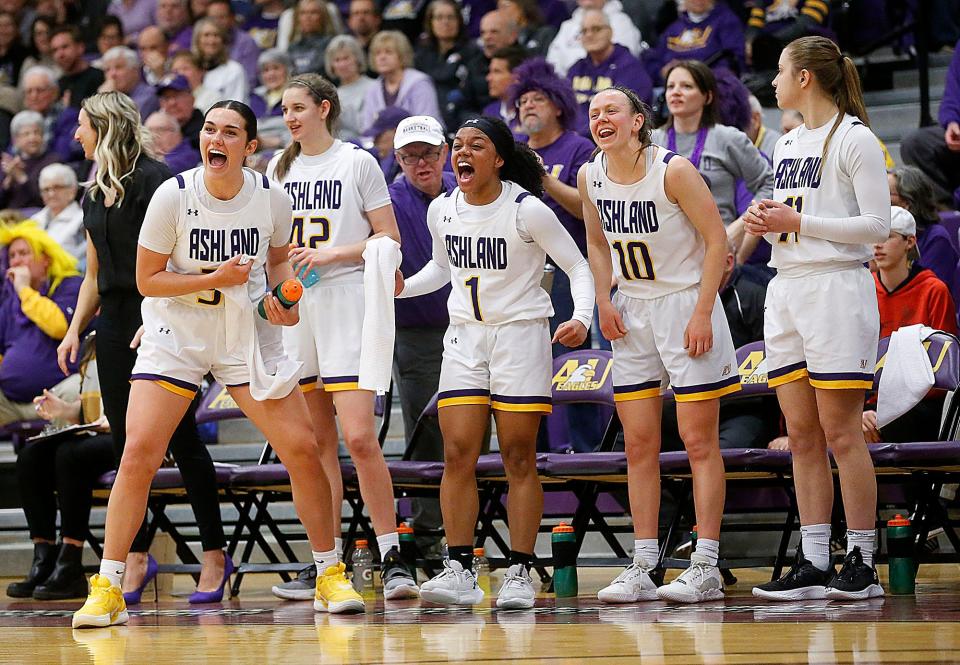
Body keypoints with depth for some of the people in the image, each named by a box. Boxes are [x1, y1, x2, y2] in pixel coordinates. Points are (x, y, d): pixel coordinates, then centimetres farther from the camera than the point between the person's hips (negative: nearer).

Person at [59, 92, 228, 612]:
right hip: (114, 324, 7)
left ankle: (214, 553, -1)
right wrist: (75, 329, 12)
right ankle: (136, 556, 9)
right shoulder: (94, 195, 16)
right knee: (126, 443, 5)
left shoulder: (153, 179, -8)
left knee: (180, 440, -6)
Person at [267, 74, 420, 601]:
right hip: (292, 307, 5)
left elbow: (389, 238, -3)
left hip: (344, 301, -5)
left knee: (358, 437, -15)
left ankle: (391, 558, -8)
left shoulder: (357, 162, 0)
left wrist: (332, 253, -12)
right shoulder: (278, 169, 15)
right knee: (316, 442, 6)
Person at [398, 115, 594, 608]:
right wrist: (403, 287, 4)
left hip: (521, 336, -4)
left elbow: (578, 267, -6)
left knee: (519, 459, -1)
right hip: (465, 337, 4)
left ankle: (520, 573, 2)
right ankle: (460, 571, -2)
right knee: (457, 456, -4)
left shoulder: (527, 210, -13)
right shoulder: (442, 210, 3)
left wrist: (581, 318, -22)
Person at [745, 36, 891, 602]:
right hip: (786, 293, 8)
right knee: (802, 436, 4)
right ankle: (814, 565, 6)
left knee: (841, 433, -8)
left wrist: (798, 222, -14)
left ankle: (863, 565, -3)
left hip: (837, 287, -8)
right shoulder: (787, 144, 18)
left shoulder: (854, 139, -6)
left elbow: (877, 225, -12)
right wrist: (765, 223, 4)